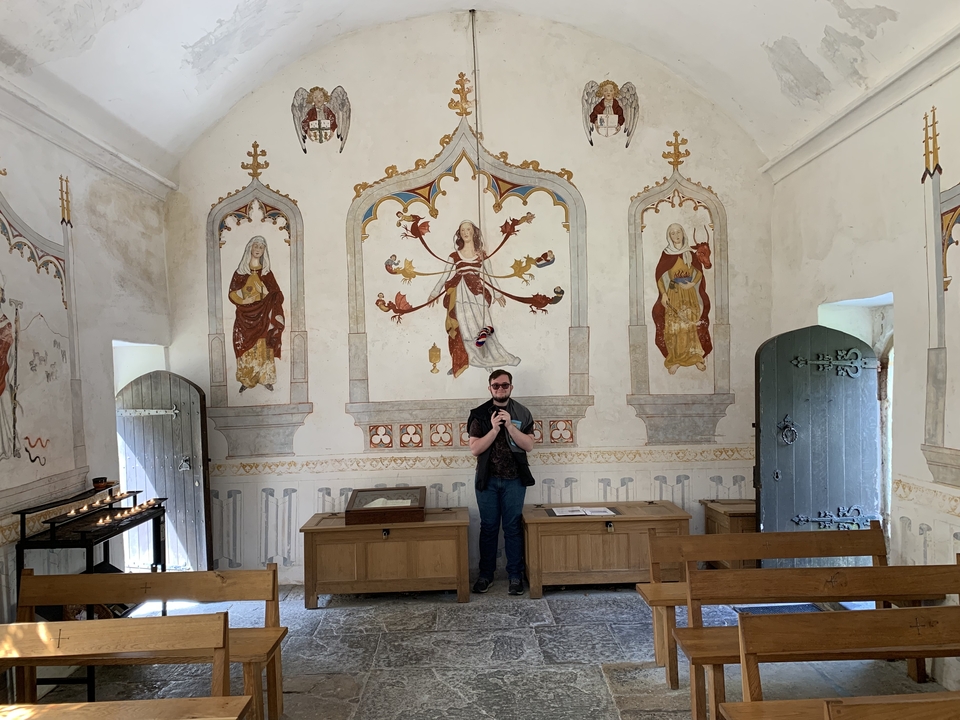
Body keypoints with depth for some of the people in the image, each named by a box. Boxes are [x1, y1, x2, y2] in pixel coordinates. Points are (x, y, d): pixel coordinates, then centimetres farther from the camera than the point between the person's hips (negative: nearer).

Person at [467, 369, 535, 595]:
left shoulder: (522, 413, 1)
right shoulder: (479, 414, -2)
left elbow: (529, 445, -7)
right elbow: (475, 449, -7)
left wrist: (509, 425, -18)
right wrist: (494, 429, -19)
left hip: (514, 479, 0)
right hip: (487, 479, 0)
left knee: (512, 527, 5)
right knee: (488, 527, 7)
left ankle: (515, 575, 14)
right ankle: (486, 574, 19)